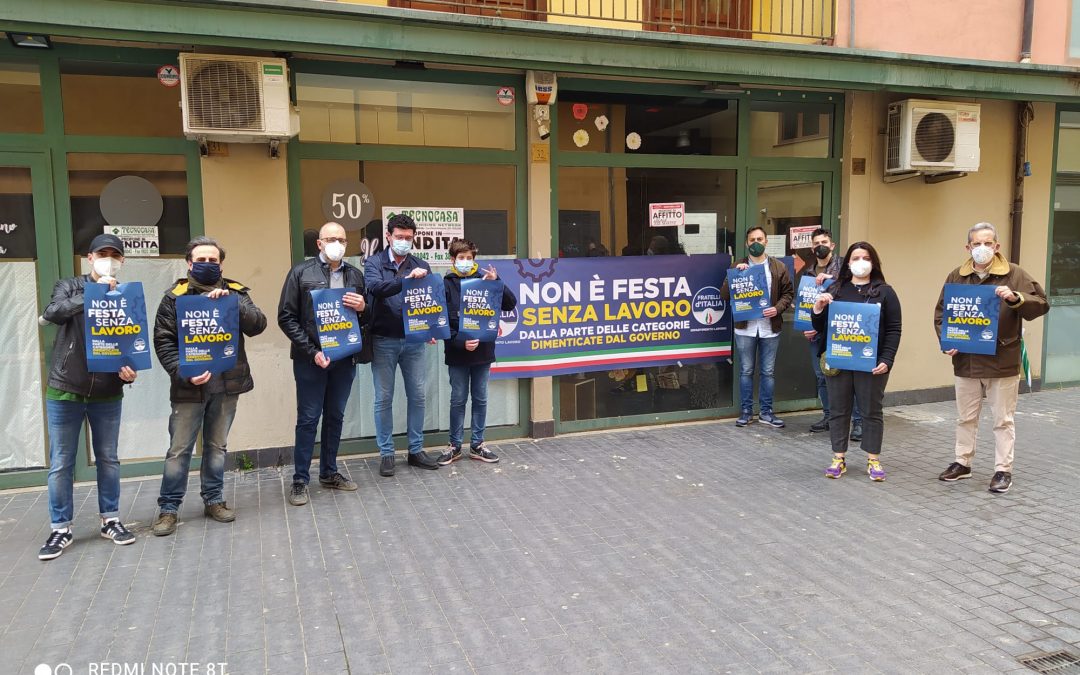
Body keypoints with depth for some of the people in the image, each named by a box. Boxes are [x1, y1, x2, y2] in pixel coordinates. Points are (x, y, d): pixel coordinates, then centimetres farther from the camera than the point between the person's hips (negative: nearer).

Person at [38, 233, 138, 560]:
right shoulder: (70, 286, 1)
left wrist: (130, 371, -17)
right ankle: (61, 529, 17)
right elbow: (53, 313, -20)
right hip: (64, 392, -1)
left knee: (108, 459, 11)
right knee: (61, 464, 5)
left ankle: (110, 520, 24)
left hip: (108, 395, 1)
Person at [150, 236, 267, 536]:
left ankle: (213, 500, 27)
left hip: (226, 383, 2)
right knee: (179, 449, 3)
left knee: (217, 446, 14)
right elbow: (163, 342, -4)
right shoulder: (175, 296, 0)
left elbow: (258, 324, -8)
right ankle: (168, 508, 15)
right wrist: (184, 373, -17)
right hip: (188, 386, -2)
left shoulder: (234, 292, 6)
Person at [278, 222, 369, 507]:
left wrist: (363, 308, -9)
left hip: (345, 358, 4)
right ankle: (300, 480, 12)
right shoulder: (301, 272, -2)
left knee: (335, 417, 12)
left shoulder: (355, 275, 10)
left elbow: (368, 319, 16)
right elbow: (286, 317, -6)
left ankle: (329, 473, 25)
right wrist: (311, 351, -14)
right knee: (308, 419, 2)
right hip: (311, 359, -4)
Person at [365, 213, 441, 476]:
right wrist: (407, 279, -33)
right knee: (384, 398, 4)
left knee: (417, 396, 8)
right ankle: (386, 453, 16)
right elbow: (375, 287, -20)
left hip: (414, 340, 3)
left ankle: (416, 450, 21)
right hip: (383, 341, -3)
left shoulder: (421, 266, 8)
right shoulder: (374, 263, 0)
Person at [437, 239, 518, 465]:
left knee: (480, 398, 10)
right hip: (457, 352, -2)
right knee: (458, 399, 6)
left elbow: (510, 304, -4)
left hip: (483, 351, 2)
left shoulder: (484, 280, 2)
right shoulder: (446, 284, -2)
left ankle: (477, 445, 21)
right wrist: (460, 342, -17)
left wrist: (496, 282, -16)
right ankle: (455, 446, 18)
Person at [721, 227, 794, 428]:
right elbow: (724, 294, -2)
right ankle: (747, 411, 17)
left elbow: (789, 293, 5)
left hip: (770, 328, 1)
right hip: (745, 328, 0)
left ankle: (766, 412, 18)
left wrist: (777, 308, -12)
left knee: (768, 372, 8)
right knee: (746, 371, 7)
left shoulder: (779, 267, 5)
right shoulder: (738, 266, 4)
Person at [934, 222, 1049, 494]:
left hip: (1002, 361, -3)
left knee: (1003, 419, 6)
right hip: (965, 361, 3)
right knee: (965, 417, 15)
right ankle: (962, 463, 28)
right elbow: (940, 313, 9)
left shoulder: (1014, 274, -4)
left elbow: (1041, 304, -7)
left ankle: (1003, 470, 16)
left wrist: (1015, 298, -25)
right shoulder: (956, 276, 4)